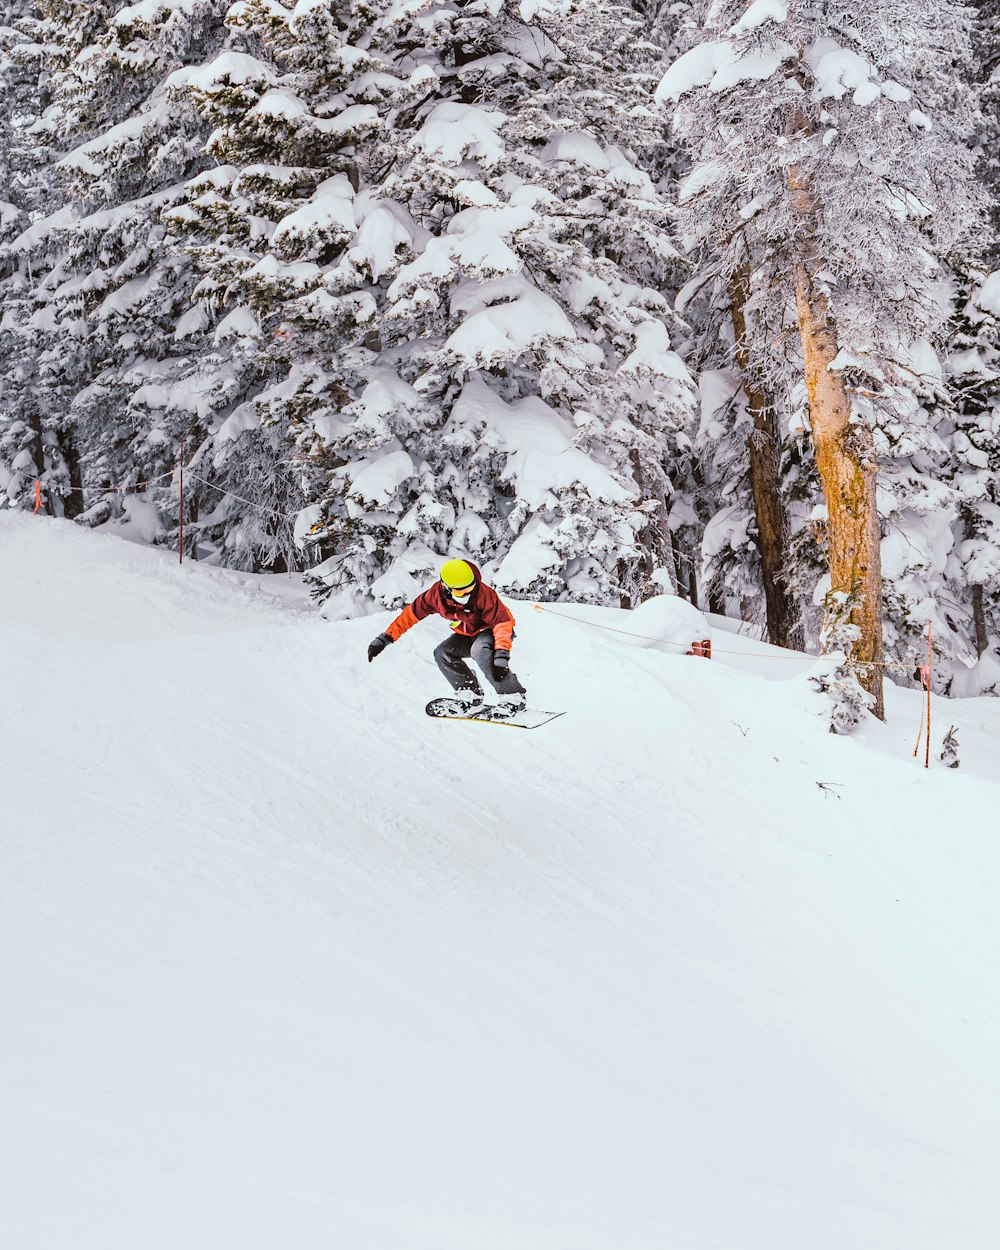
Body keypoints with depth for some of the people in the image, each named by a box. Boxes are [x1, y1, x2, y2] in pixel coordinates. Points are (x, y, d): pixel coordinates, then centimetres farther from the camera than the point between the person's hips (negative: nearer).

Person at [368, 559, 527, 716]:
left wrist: (501, 653, -46)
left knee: (480, 650, -36)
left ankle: (512, 696, -29)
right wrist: (386, 638, -11)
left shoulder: (484, 594, -31)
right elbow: (412, 613, -8)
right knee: (442, 653, -18)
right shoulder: (437, 594, -18)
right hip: (467, 636, 6)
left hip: (491, 632, -6)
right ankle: (470, 694, -15)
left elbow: (502, 621, -32)